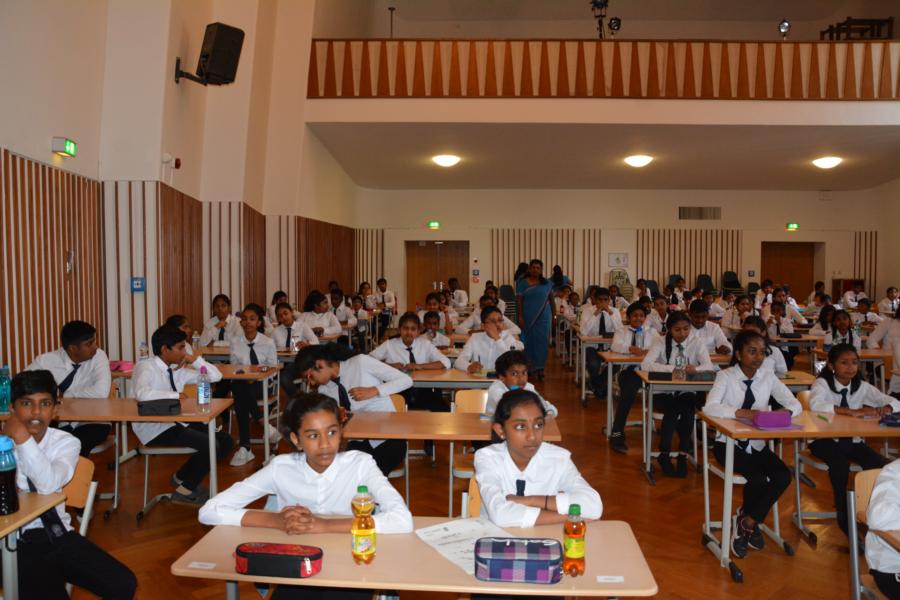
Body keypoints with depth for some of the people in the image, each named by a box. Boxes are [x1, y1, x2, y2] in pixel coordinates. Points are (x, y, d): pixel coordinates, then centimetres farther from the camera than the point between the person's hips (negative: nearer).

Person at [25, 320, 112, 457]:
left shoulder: (98, 357, -9)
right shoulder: (46, 361, -4)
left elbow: (101, 392, -22)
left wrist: (65, 395, -13)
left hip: (90, 423, -2)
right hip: (56, 424, 2)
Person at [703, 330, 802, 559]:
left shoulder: (768, 377, 2)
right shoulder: (726, 376, -11)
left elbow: (795, 404, -1)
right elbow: (710, 407, -27)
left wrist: (785, 412, -25)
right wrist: (743, 412, -40)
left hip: (757, 444, 5)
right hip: (729, 443, -5)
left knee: (783, 476, -19)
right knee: (758, 478, -26)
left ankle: (747, 521, 1)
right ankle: (749, 522, 5)